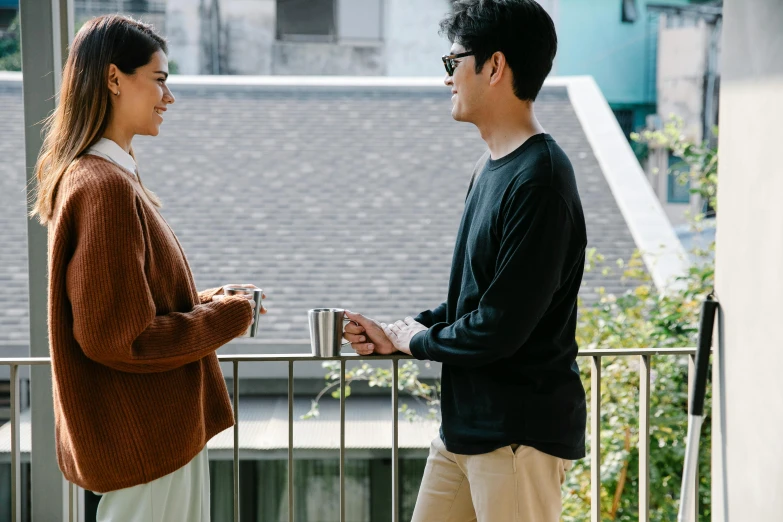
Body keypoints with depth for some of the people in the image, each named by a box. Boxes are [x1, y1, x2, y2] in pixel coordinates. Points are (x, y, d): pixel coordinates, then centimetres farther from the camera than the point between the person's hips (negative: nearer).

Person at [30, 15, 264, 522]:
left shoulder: (110, 176, 10)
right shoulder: (105, 186, -21)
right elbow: (121, 339, -22)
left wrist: (206, 300, 7)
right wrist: (227, 318, -11)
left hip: (165, 430, 10)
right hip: (146, 439, -10)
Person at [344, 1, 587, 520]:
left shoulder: (539, 181, -20)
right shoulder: (492, 166, 12)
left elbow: (499, 327, -22)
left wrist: (417, 340, -5)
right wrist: (396, 333, 8)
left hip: (521, 435, -9)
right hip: (464, 425, 10)